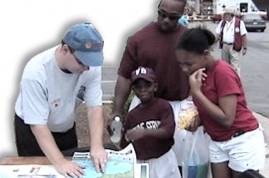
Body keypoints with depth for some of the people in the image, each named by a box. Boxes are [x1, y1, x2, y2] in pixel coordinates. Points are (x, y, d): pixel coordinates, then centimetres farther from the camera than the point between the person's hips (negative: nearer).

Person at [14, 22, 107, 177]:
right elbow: (38, 124, -32)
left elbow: (95, 107, -21)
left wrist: (97, 146, -35)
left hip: (66, 127, 4)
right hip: (32, 129, -4)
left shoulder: (91, 66, -23)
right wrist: (59, 161, -39)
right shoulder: (36, 72, -34)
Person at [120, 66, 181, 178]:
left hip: (163, 162, -4)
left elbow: (168, 131, -25)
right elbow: (124, 143, 13)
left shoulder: (163, 106, -8)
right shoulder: (132, 115, 6)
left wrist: (145, 132, -35)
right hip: (141, 164, 4)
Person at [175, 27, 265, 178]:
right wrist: (198, 120, -10)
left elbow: (226, 119, -27)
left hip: (243, 141, -7)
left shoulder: (223, 72, -23)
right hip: (217, 142, 7)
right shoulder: (198, 74, 0)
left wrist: (196, 92, -26)